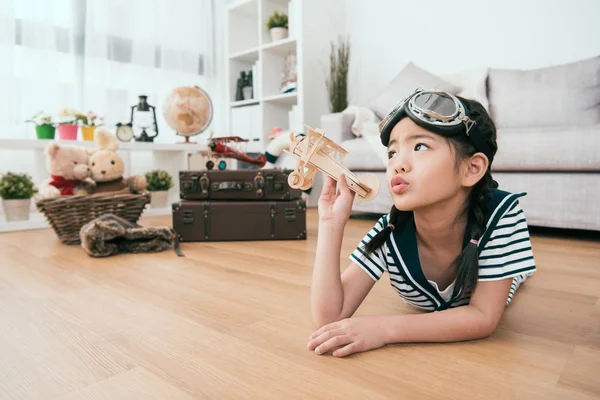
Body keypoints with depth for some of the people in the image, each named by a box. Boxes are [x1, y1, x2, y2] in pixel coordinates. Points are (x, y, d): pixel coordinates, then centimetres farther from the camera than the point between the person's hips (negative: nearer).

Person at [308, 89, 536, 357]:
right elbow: (328, 318, -38)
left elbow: (483, 317, -36)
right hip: (425, 312, 1)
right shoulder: (390, 233, -34)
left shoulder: (500, 214, -38)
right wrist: (331, 223, -45)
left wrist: (384, 329, -47)